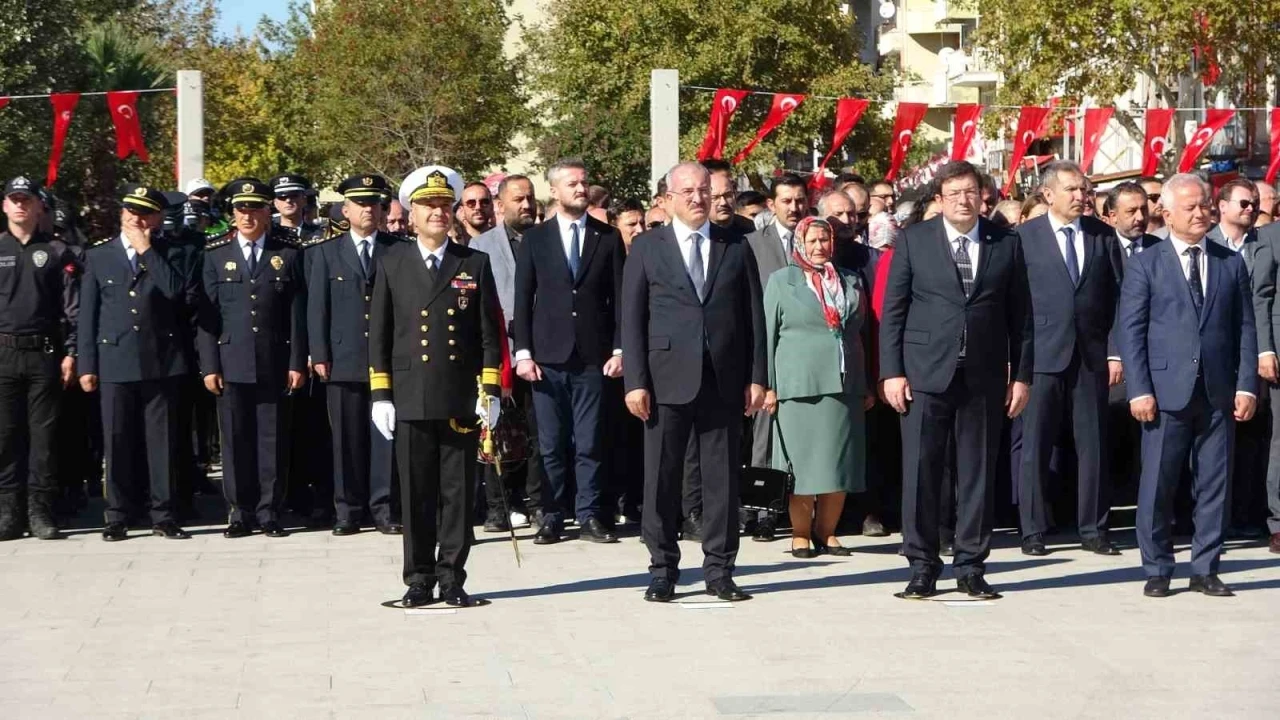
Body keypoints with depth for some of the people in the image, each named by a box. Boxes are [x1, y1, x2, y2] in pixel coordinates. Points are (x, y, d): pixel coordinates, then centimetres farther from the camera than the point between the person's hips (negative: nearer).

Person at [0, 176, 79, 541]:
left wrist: (70, 353, -4)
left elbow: (72, 307, 3)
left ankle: (41, 512, 7)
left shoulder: (57, 252, 6)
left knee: (44, 435, 1)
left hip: (45, 354, 0)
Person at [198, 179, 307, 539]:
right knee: (235, 439, 3)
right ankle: (240, 512, 10)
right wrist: (209, 365, -1)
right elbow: (207, 313, 5)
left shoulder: (288, 253, 5)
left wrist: (297, 363, -1)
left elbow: (297, 313, 3)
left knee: (273, 439, 2)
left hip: (275, 364, 0)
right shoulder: (215, 254, 6)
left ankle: (269, 512, 10)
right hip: (232, 363, 1)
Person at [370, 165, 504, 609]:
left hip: (461, 400, 0)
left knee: (459, 493, 3)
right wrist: (380, 394, 1)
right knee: (416, 494, 3)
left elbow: (490, 334, 6)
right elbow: (379, 334, 7)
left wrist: (490, 391, -1)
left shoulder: (475, 264, 8)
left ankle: (452, 579, 10)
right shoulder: (392, 264, 8)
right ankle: (419, 580, 11)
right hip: (410, 400, 0)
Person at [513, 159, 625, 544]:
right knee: (552, 444, 3)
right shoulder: (535, 239, 8)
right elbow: (523, 300, 6)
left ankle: (589, 516, 6)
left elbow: (619, 298, 6)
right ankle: (553, 516, 9)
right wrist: (523, 352, -2)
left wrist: (619, 349, -1)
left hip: (593, 358, 0)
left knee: (590, 443, 0)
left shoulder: (608, 238, 8)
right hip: (547, 357, 0)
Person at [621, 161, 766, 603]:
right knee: (662, 477, 1)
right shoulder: (646, 248, 6)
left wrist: (757, 376, 2)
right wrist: (635, 381, -6)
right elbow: (632, 319, 2)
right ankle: (663, 571, 9)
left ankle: (719, 571, 11)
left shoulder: (736, 248, 10)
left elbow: (753, 316, 9)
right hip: (668, 379, -1)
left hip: (724, 379, 1)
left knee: (722, 476, 4)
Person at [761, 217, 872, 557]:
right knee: (803, 463, -2)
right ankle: (800, 535, 6)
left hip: (845, 385, 3)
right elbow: (768, 334, 4)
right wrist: (769, 386, -3)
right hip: (799, 385, -3)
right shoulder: (781, 280, 7)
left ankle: (827, 532, 11)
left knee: (840, 462, 1)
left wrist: (867, 386, 12)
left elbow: (862, 333, 16)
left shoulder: (851, 282, 15)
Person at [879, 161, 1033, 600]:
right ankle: (922, 566, 9)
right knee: (920, 471, 0)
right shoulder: (913, 241, 4)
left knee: (978, 474, 5)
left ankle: (971, 567, 13)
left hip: (984, 378, 1)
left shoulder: (1006, 244, 7)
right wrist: (892, 371, -5)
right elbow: (892, 311, 2)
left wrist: (1021, 375, 4)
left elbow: (1020, 315, 8)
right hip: (925, 375, -1)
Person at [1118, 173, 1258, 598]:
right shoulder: (1145, 265, 4)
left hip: (1218, 393, 3)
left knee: (1214, 483, 5)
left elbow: (1245, 329, 9)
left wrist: (1246, 386, 0)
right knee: (1158, 484, -1)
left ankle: (1205, 570, 14)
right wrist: (1139, 390, -9)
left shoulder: (1231, 264, 12)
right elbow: (1131, 331, -1)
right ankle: (1157, 570, 10)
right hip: (1167, 391, -3)